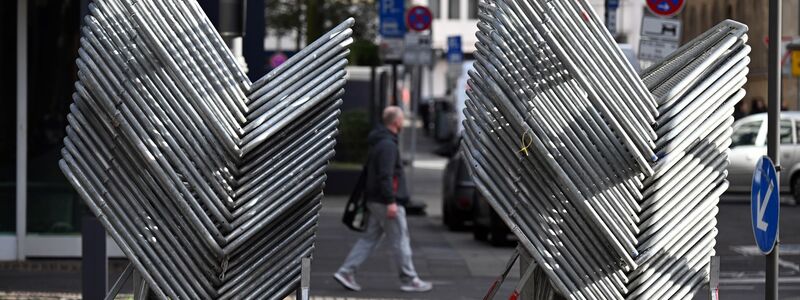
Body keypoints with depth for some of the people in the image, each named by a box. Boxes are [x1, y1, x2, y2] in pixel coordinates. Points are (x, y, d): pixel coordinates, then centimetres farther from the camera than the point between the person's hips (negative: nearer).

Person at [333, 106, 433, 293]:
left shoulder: (378, 142, 15)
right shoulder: (388, 145, -17)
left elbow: (369, 171, 23)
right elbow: (385, 175, -24)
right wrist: (391, 201, -25)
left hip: (375, 201, 10)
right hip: (386, 202, -10)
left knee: (369, 239, 10)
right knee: (400, 241, -1)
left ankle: (346, 272, 4)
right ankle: (409, 280, 6)